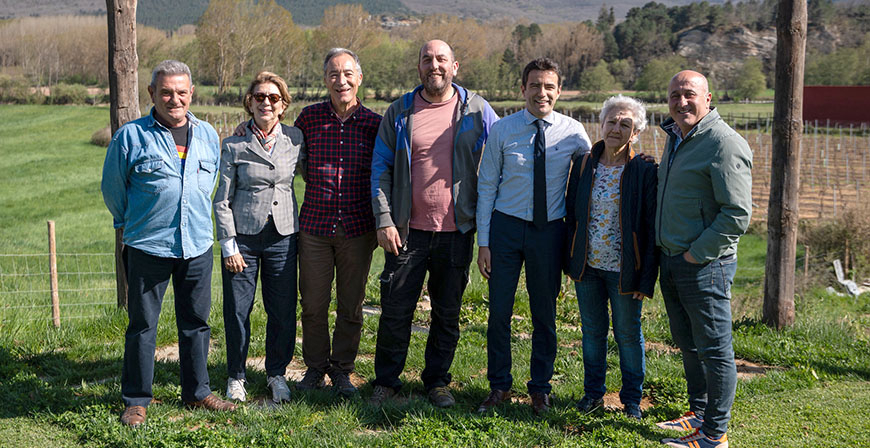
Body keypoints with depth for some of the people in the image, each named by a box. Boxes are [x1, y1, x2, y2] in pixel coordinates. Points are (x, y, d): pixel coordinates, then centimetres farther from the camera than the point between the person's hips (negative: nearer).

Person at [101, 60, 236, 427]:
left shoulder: (208, 135, 7)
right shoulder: (131, 136, -6)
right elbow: (112, 187, 7)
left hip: (198, 246, 4)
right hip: (148, 247, -4)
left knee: (196, 322, 12)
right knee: (142, 325, 4)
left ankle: (197, 392, 26)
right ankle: (136, 400, 17)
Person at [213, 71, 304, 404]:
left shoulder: (295, 139, 4)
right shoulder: (234, 145, -3)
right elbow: (222, 200, -2)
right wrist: (229, 245, -7)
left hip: (283, 236, 2)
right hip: (243, 236, -2)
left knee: (283, 310, 6)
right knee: (237, 311, 3)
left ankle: (276, 373, 26)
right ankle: (236, 376, 23)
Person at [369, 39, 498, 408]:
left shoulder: (477, 111, 2)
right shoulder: (400, 112, 4)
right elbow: (381, 167, 4)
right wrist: (384, 220, -6)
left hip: (457, 231, 0)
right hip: (407, 230, 0)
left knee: (448, 311, 10)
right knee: (396, 308, 4)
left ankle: (437, 380, 26)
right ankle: (386, 380, 20)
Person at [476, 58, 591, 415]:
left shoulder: (573, 132, -2)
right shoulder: (502, 130, -3)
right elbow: (486, 186, 0)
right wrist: (483, 241, -4)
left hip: (550, 230, 1)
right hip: (506, 226, 0)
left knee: (545, 313, 9)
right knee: (499, 310, 3)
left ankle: (540, 388, 25)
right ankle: (499, 386, 20)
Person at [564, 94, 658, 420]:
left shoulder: (644, 171, -9)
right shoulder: (584, 165, 2)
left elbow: (651, 228, -9)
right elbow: (570, 214, 10)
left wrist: (647, 278, -12)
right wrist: (569, 259, 6)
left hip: (624, 269, -3)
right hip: (587, 265, 4)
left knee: (628, 333, 8)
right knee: (592, 329, 15)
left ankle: (632, 398, 26)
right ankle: (593, 391, 32)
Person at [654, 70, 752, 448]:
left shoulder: (725, 144, -15)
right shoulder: (675, 138, 14)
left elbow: (737, 215, -20)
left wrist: (696, 254, -17)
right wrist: (667, 253, 16)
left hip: (705, 265, -9)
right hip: (671, 260, 9)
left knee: (714, 349, 0)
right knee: (688, 345, 18)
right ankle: (698, 413, 33)